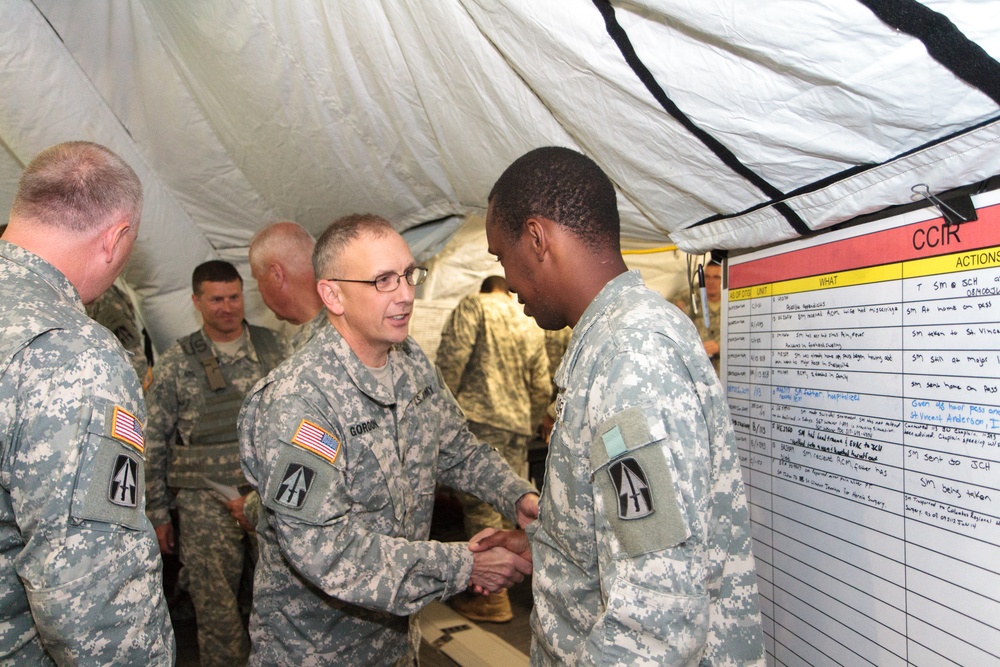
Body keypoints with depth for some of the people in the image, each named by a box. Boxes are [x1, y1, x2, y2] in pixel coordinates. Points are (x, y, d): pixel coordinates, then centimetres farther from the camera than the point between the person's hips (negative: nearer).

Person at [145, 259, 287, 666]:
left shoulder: (272, 347, 4)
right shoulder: (176, 363, 0)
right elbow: (154, 443, 4)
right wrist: (158, 511, 5)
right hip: (206, 503, -1)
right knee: (216, 612, 6)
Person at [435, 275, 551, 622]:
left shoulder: (474, 305, 4)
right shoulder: (532, 325, 22)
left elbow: (452, 359, -10)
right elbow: (542, 388, 20)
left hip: (477, 417, -6)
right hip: (518, 424, 7)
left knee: (481, 505, -2)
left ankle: (493, 598, 3)